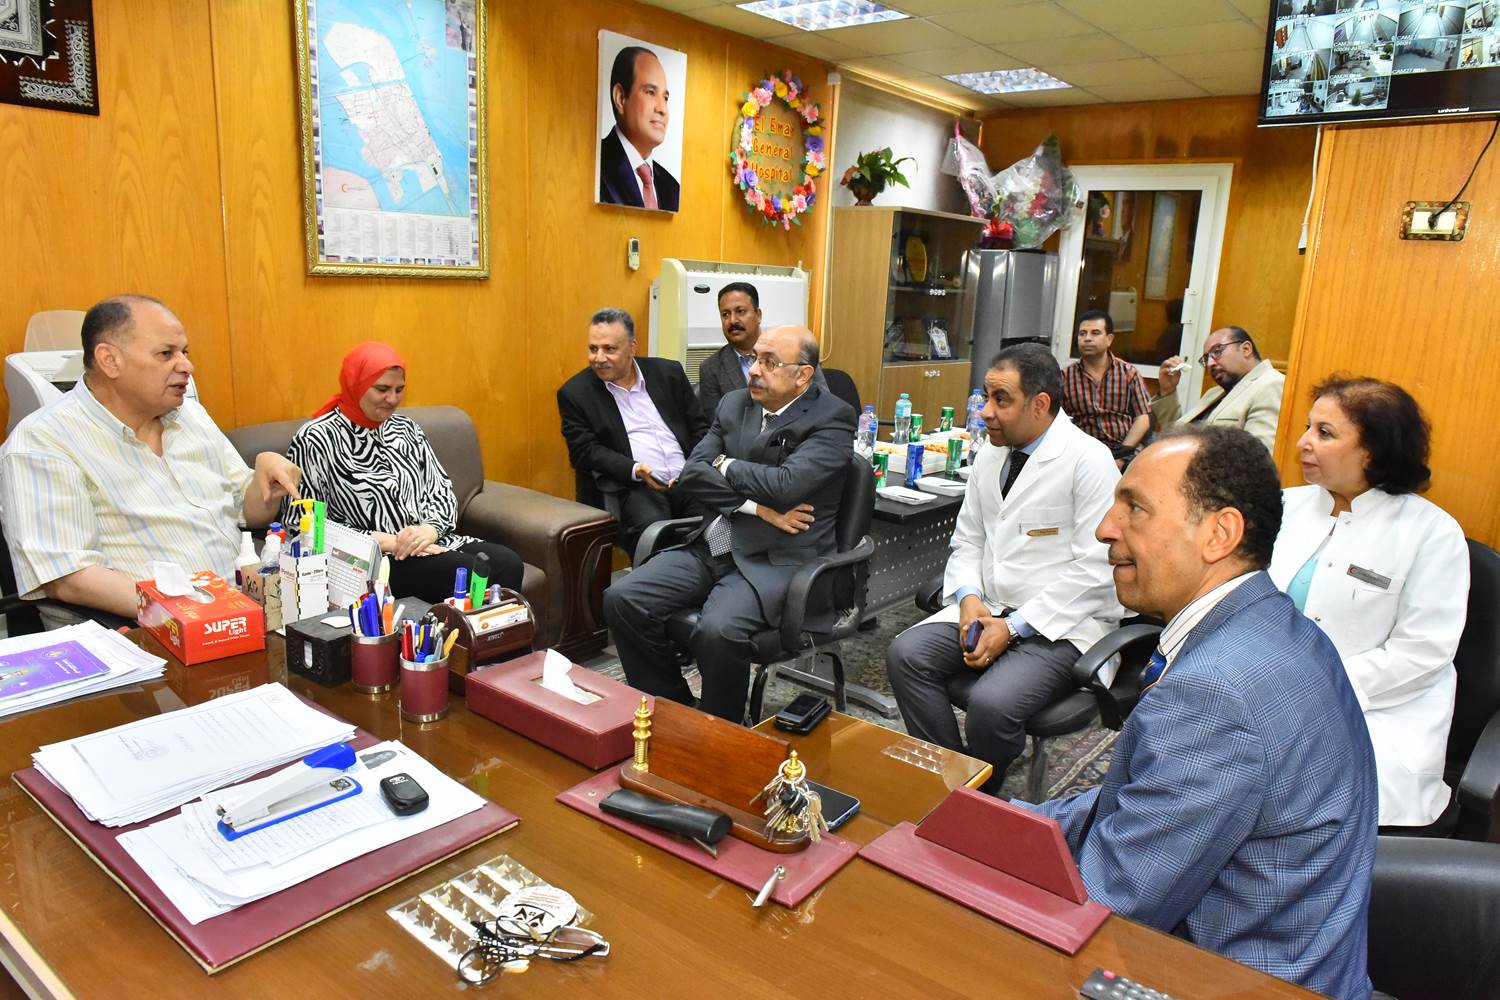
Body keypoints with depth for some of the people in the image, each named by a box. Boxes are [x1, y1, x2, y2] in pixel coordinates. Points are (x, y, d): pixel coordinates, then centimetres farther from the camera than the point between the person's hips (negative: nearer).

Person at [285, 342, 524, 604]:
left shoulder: (406, 428, 15)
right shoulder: (316, 440, -3)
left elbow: (442, 491, 13)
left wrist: (430, 529, -10)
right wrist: (386, 541, -15)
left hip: (431, 543, 6)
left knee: (508, 564, -22)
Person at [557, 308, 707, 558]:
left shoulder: (669, 373, 12)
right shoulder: (575, 392, 5)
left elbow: (699, 427, 15)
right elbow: (584, 451, -1)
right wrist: (635, 471, -16)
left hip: (687, 480, 3)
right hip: (632, 487, -3)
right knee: (652, 532, -34)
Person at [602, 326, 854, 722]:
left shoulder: (832, 418, -7)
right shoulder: (735, 403, 12)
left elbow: (785, 485, -22)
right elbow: (693, 473, 2)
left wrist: (725, 464, -4)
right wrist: (757, 507, -11)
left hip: (777, 561, -6)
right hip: (712, 547, 7)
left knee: (717, 630, -32)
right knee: (622, 599, -9)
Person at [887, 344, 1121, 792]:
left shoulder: (1089, 461, -13)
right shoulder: (990, 456, 9)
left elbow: (1095, 569, -16)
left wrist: (1014, 626, -18)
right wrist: (968, 597, -5)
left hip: (1064, 624, -6)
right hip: (987, 608, 7)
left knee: (991, 703, -28)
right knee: (905, 654, -15)